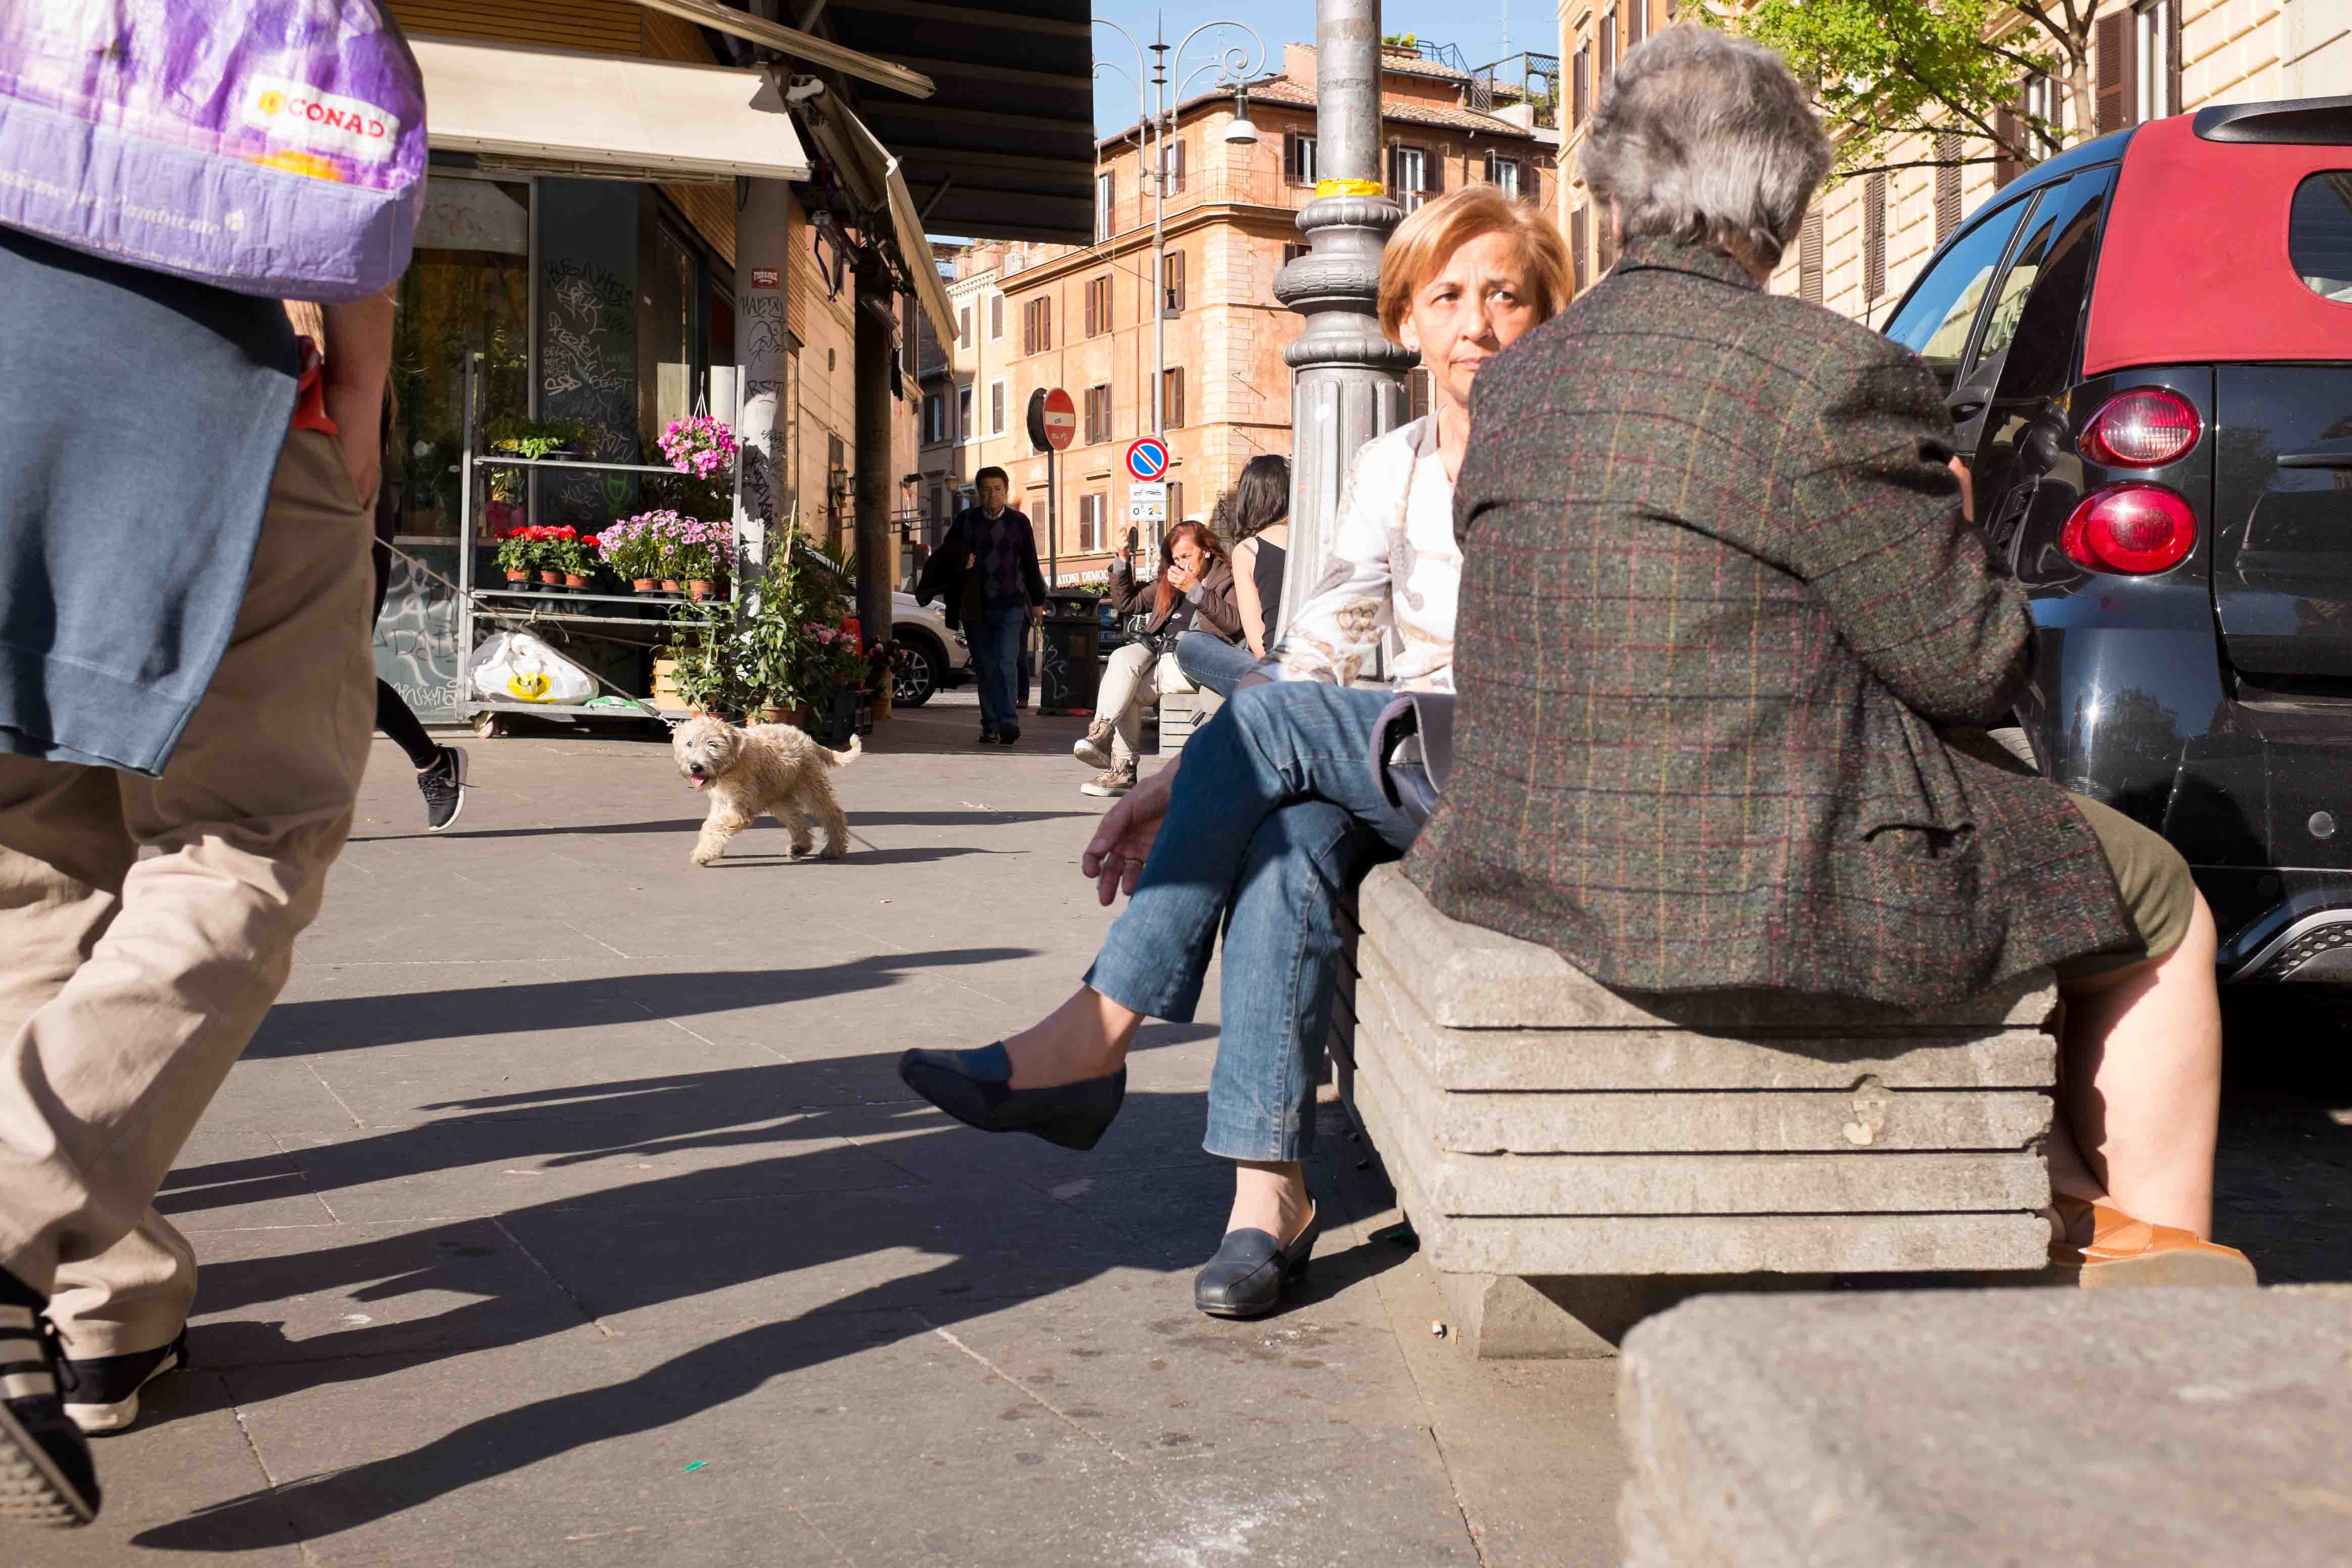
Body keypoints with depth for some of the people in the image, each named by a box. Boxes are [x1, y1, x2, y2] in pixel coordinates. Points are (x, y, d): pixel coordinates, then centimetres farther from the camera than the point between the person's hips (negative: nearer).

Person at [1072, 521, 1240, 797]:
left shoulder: (1228, 577, 6)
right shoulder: (1169, 580, 26)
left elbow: (1234, 624, -12)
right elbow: (1126, 603, 26)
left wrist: (1195, 590, -18)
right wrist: (1123, 561, 15)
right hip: (1156, 647, 6)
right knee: (1123, 658, -26)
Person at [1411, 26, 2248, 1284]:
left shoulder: (1520, 380, 6)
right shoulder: (1830, 375, -17)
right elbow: (1978, 670, -12)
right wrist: (1955, 537, 9)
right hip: (1769, 878, -8)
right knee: (2162, 911, 16)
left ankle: (2061, 1191, 38)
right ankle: (2164, 1251, 30)